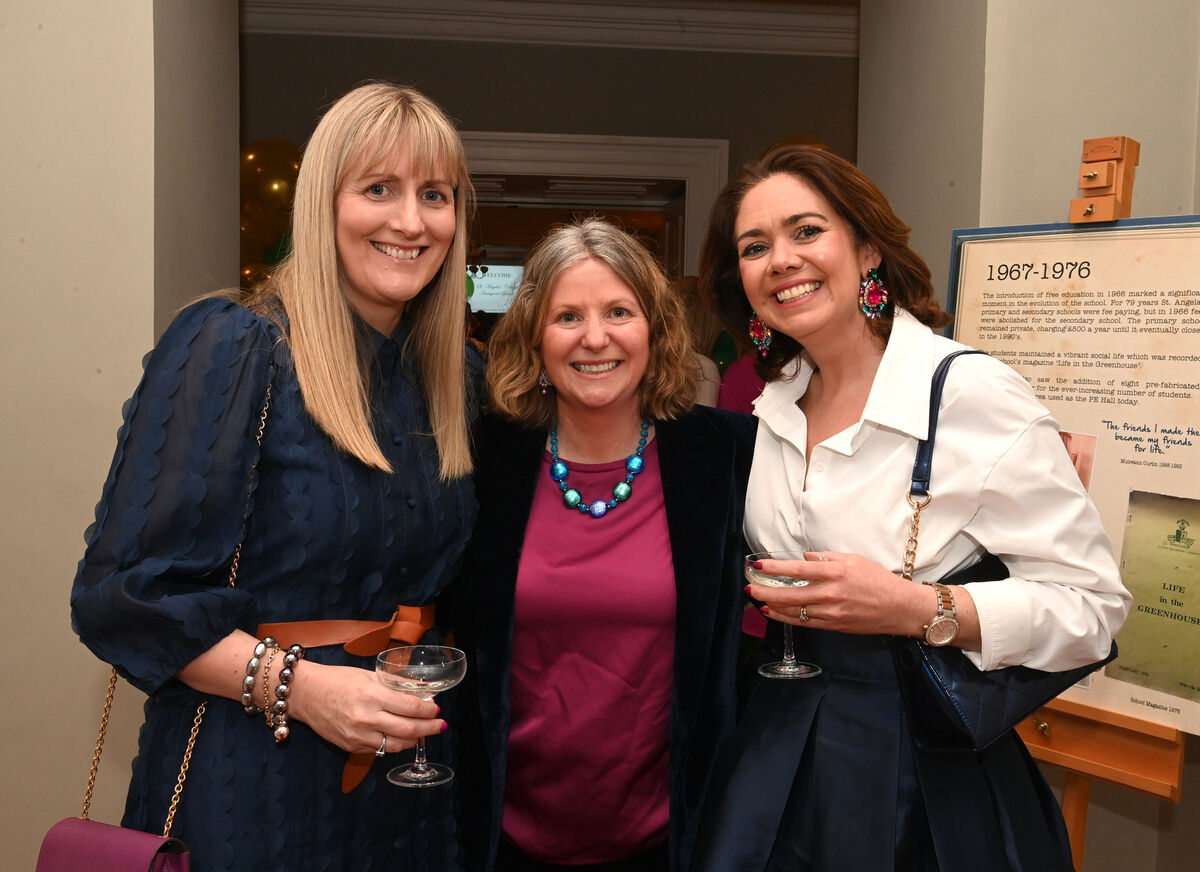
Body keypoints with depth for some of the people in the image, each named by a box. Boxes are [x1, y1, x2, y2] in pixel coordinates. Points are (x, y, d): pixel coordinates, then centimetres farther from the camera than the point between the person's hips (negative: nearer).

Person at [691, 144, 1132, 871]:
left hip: (929, 770, -5)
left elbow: (1092, 605, -16)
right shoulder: (772, 406, 2)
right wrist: (750, 591, 0)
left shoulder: (976, 393, -16)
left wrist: (914, 608, -27)